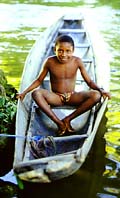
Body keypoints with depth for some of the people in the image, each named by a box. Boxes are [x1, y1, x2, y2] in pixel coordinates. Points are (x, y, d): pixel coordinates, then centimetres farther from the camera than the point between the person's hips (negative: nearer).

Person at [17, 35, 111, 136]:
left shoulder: (77, 61, -9)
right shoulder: (50, 62, -10)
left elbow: (89, 81, -2)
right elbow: (39, 80, 4)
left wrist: (100, 90, -21)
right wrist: (24, 92, -6)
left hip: (72, 97, 1)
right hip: (55, 98, -1)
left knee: (96, 95, -27)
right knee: (36, 93, -32)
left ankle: (68, 119, -20)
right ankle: (59, 122, -29)